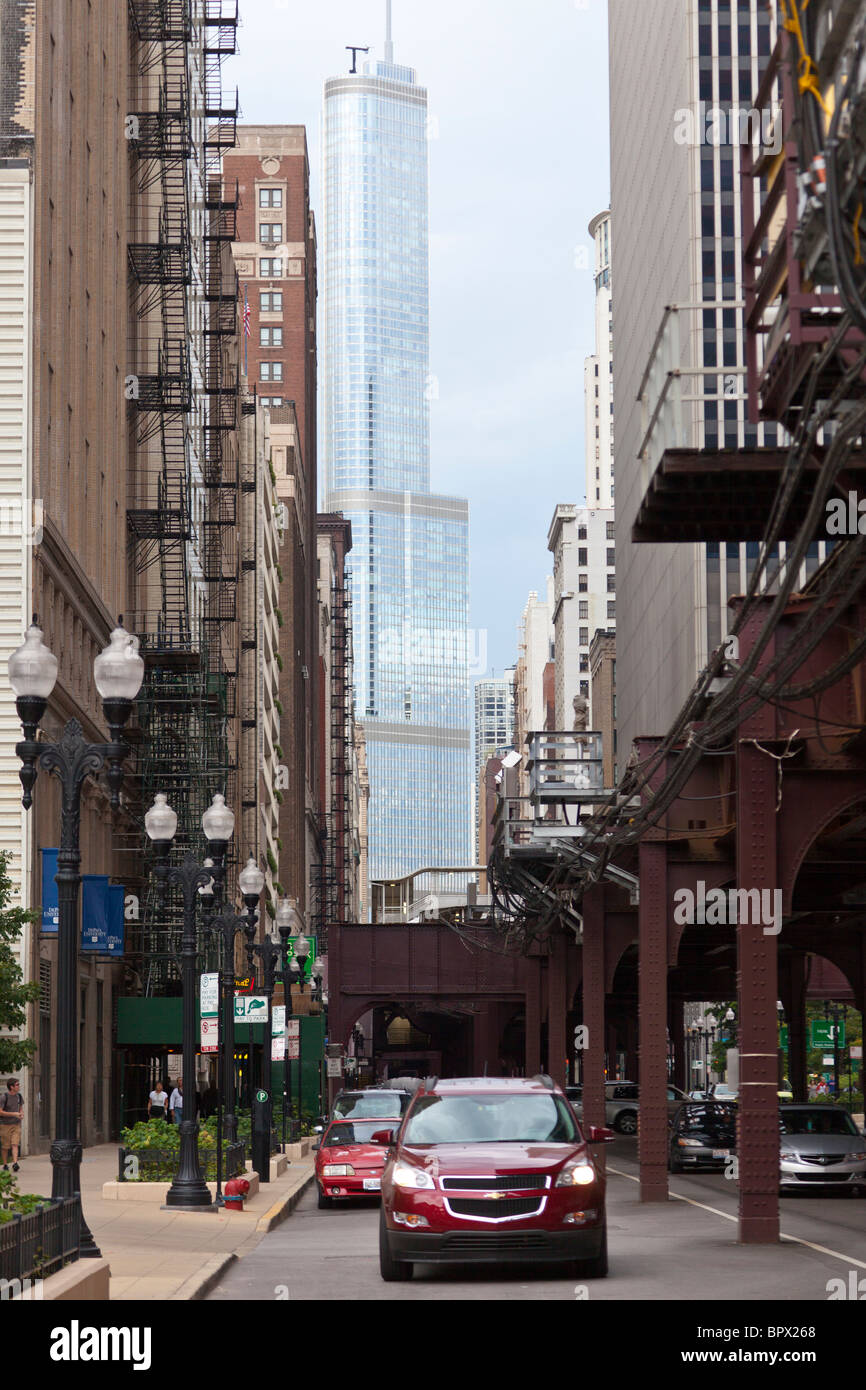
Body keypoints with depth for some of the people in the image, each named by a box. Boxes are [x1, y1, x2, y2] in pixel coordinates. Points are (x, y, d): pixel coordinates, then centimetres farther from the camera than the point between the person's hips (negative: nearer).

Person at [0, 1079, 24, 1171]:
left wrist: (21, 1114, -4)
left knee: (15, 1144, -11)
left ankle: (15, 1163, -19)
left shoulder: (19, 1096, 4)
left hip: (16, 1124, 3)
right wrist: (14, 1114, -19)